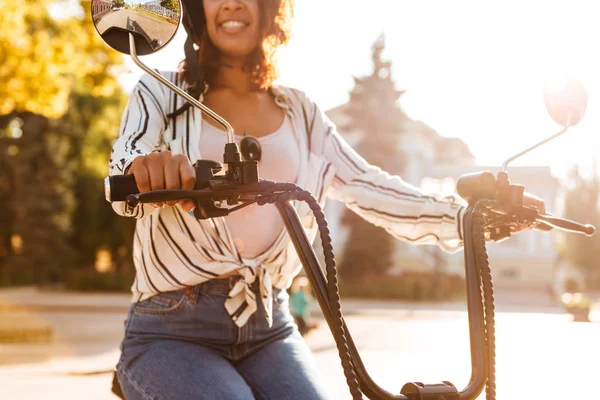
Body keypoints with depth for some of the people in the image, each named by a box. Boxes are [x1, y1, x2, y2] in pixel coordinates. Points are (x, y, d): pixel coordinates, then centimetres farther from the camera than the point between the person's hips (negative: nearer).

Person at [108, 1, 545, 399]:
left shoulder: (297, 113, 11)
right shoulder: (162, 93, 3)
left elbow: (367, 187, 3)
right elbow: (125, 170, -15)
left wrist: (468, 214, -12)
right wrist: (147, 168, -40)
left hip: (268, 330, 3)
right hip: (171, 333, -3)